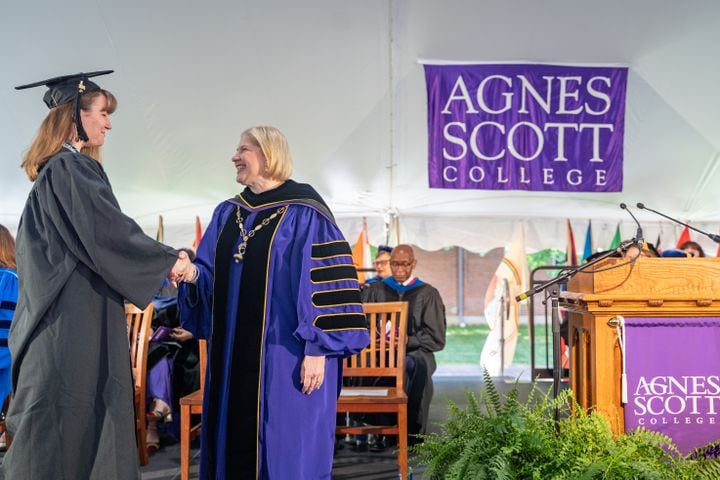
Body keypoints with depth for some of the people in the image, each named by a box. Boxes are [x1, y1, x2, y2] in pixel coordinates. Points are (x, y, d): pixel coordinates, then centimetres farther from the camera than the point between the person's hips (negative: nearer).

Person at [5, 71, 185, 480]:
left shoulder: (52, 171, 18)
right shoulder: (74, 167, -12)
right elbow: (108, 234, -19)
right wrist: (169, 260, -7)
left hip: (58, 317, 10)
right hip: (77, 319, -10)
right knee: (77, 416, -5)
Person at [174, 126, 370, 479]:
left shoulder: (303, 214, -8)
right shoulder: (226, 215, 14)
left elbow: (326, 281, -13)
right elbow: (213, 276, 14)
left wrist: (317, 348, -17)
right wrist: (193, 273, -10)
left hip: (284, 356, -7)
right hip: (234, 356, 7)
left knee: (286, 450, 0)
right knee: (235, 444, 12)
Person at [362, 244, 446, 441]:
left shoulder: (427, 294, 9)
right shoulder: (377, 290, 16)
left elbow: (436, 338, 3)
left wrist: (408, 341, -13)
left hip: (414, 352, -2)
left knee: (416, 366, -39)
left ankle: (413, 432, -29)